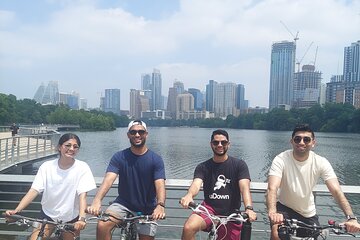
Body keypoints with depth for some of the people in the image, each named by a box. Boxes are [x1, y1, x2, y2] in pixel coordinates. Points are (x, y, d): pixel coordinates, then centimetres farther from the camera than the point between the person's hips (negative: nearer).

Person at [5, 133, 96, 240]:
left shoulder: (82, 168, -14)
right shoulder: (46, 166, -9)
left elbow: (82, 195, -21)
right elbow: (34, 191, -14)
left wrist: (81, 218, -35)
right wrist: (16, 211, -27)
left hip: (71, 217, -1)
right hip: (47, 214, 1)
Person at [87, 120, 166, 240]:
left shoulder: (156, 159, -11)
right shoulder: (119, 157, -9)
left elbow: (160, 184, -22)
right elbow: (108, 179, -22)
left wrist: (160, 205, -42)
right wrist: (97, 201, -40)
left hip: (147, 210, 0)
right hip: (123, 203, 0)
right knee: (102, 226, -23)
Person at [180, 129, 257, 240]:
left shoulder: (239, 165, -1)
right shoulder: (203, 167, 1)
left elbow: (244, 188, -15)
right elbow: (196, 184, -17)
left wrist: (249, 208, -35)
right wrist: (189, 195, -41)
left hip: (231, 214, 1)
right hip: (209, 208, 0)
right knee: (188, 228, -27)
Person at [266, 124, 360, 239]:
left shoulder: (321, 163, -15)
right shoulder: (281, 160, -22)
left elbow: (336, 191, -22)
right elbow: (272, 188, -35)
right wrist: (272, 212, -54)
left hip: (308, 213, 4)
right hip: (284, 208, -3)